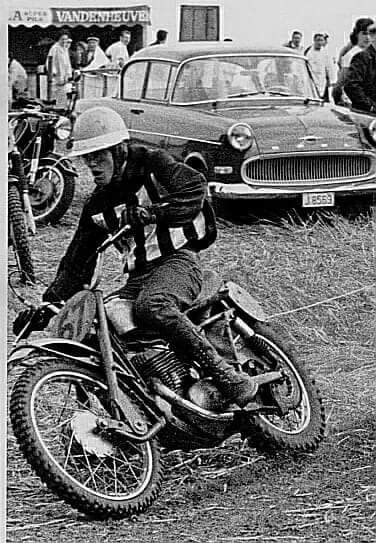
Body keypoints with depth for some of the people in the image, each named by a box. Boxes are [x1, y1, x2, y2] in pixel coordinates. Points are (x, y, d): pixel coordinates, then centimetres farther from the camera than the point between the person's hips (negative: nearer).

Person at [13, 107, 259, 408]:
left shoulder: (153, 165, -2)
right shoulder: (97, 205, 16)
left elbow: (194, 186, -20)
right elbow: (77, 261, 17)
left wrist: (156, 213, -32)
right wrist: (49, 303, 6)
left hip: (177, 261, -7)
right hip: (138, 277, 7)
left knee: (152, 306, -38)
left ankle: (228, 376, -34)